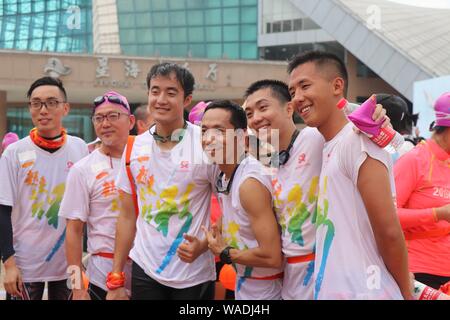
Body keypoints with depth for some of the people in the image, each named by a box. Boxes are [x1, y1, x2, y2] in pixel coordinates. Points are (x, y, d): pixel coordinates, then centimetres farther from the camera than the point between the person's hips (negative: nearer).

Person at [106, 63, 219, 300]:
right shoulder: (134, 148, 1)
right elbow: (127, 216, 7)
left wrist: (204, 244, -20)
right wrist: (116, 281, 5)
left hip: (194, 276, -3)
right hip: (144, 271, 3)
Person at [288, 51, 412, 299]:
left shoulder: (357, 139, -14)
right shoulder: (325, 148, 11)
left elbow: (388, 231, -15)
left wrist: (406, 292, -7)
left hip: (363, 291, -8)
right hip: (329, 289, 8)